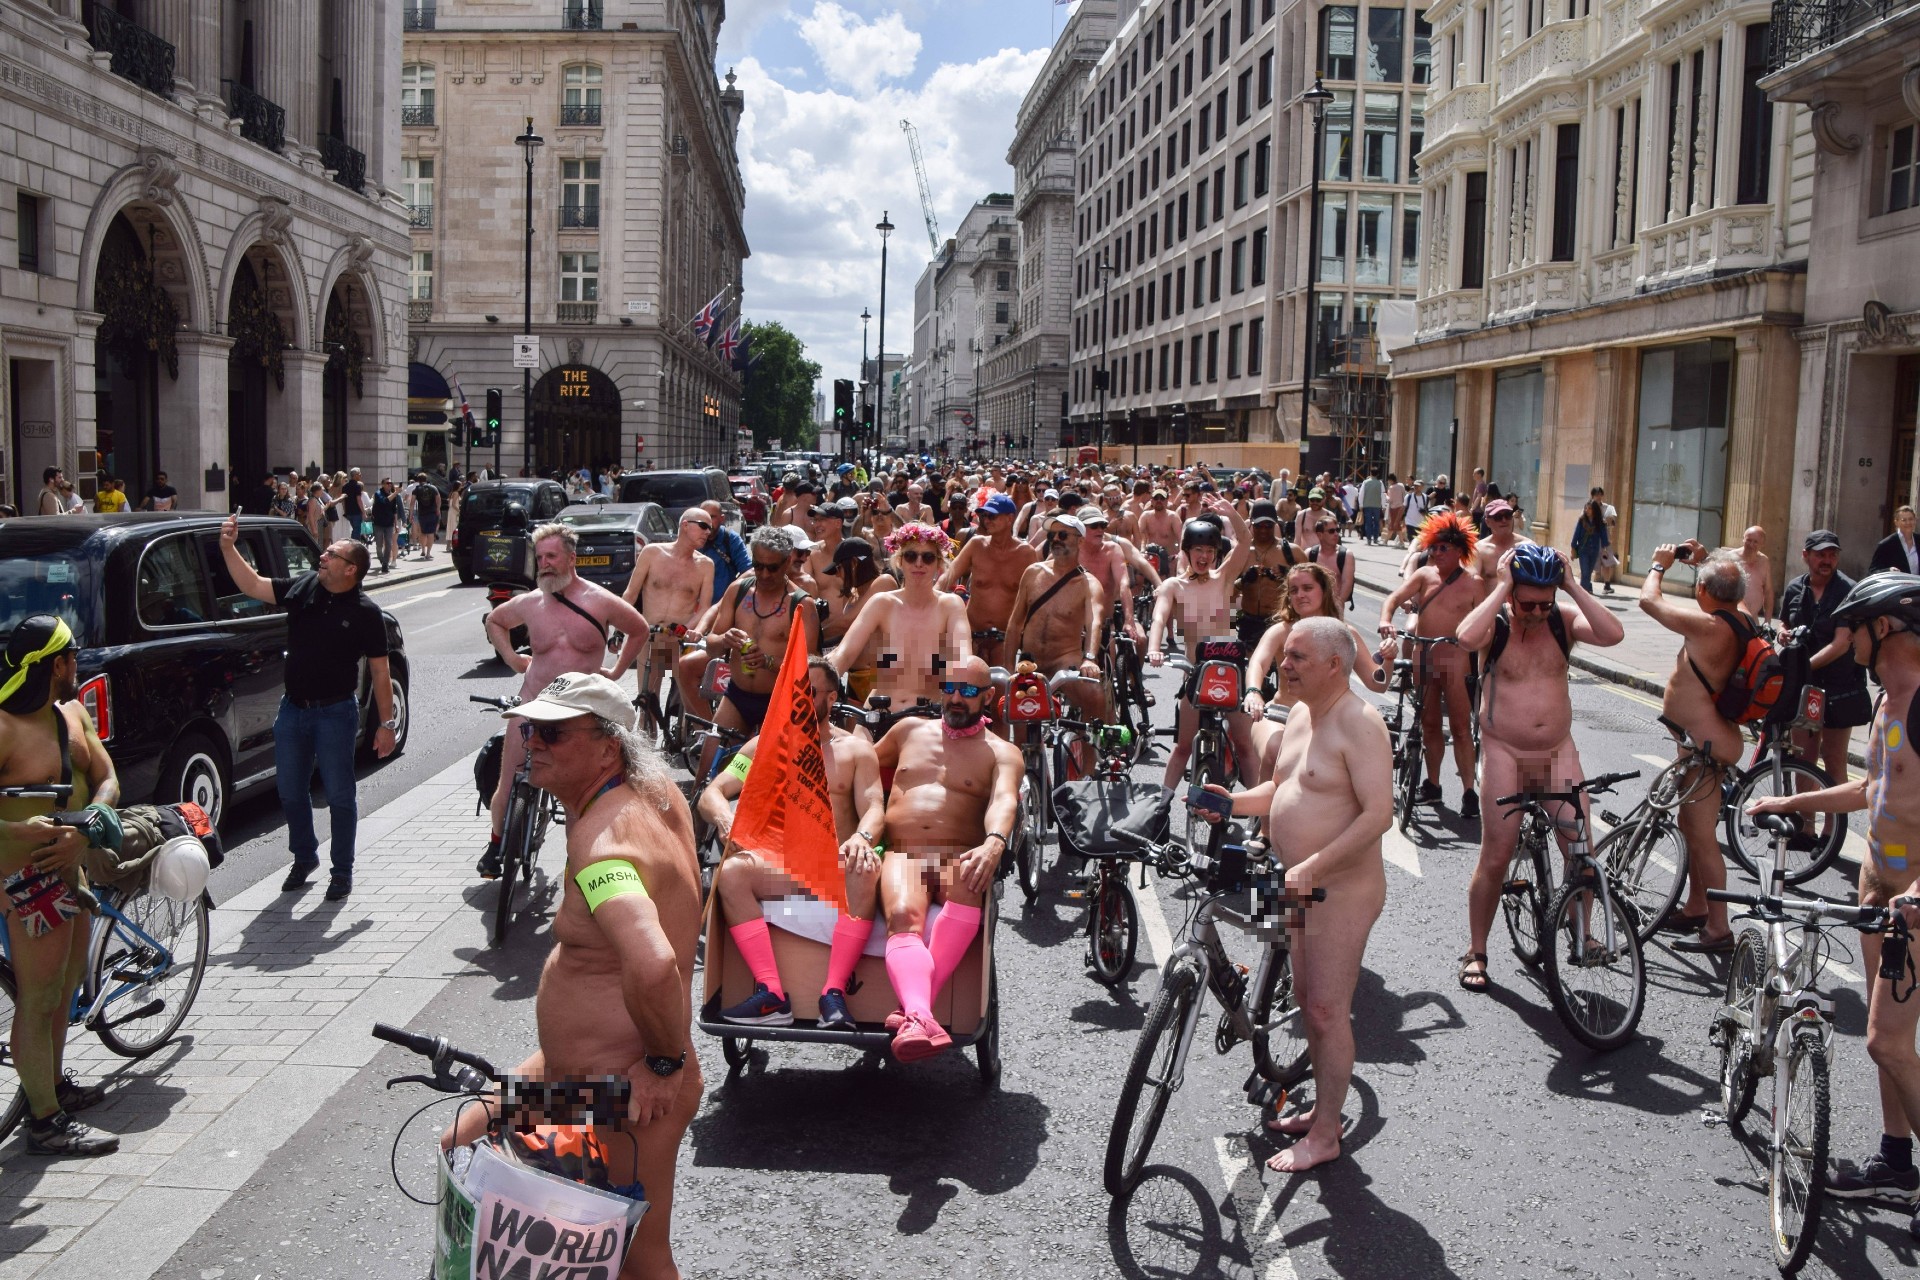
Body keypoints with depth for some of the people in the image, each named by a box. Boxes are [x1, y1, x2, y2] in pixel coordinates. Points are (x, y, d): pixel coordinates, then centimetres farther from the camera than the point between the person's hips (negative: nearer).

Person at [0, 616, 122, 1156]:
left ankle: (56, 1083, 42)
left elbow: (107, 781, 3)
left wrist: (81, 831, -14)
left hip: (69, 868, 9)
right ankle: (46, 1123, 9)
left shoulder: (73, 713, 6)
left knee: (65, 986, 23)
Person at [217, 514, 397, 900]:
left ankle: (342, 870, 18)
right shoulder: (302, 587, 1)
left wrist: (387, 723, -10)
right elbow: (252, 585, 5)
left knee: (339, 796, 4)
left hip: (335, 712, -5)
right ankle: (304, 857, 34)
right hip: (293, 708, 5)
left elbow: (380, 672, -9)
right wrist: (229, 546, -7)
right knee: (290, 791, 14)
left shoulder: (364, 612, -11)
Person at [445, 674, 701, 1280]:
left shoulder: (601, 840, -29)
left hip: (629, 1093, -10)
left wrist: (665, 1060, -28)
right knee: (461, 1144, 23)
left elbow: (652, 964, -47)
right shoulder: (657, 792, -1)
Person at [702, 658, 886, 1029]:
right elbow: (710, 794, 8)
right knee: (731, 871, -30)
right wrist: (725, 818, -18)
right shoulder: (764, 746, 15)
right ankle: (772, 995, -37)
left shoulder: (856, 749, 12)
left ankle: (834, 993, -39)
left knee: (868, 870, -36)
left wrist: (862, 837, -26)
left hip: (837, 868, -1)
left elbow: (874, 808, -1)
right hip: (779, 868, 1)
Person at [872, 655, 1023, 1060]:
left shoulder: (1001, 753, 14)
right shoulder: (910, 730, 25)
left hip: (960, 858, -2)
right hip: (902, 855, 2)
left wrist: (994, 842, -30)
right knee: (903, 916, -33)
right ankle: (921, 1017, -55)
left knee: (970, 882, -39)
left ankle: (914, 1007, -46)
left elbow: (1004, 800, -7)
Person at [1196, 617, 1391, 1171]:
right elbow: (1282, 788, 20)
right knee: (1308, 1000, 18)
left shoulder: (1358, 723, -19)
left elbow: (1379, 813, -26)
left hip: (1341, 890, -9)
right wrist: (1234, 802, 0)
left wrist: (1314, 866, -31)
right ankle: (1322, 1108, 33)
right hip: (1301, 884, 9)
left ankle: (1324, 1136, 10)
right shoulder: (1300, 715, 9)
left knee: (1327, 1011, -2)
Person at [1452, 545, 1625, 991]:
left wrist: (1573, 586, -19)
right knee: (1495, 859, -1)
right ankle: (1475, 953, 13)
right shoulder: (1495, 622, -10)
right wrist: (1500, 587, -25)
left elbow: (1613, 634, -20)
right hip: (1505, 754, -3)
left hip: (1558, 752, 3)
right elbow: (1466, 638, -34)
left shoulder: (1564, 619, -2)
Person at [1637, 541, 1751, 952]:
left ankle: (1718, 929, 8)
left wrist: (1660, 564, 3)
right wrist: (1706, 560, 18)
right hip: (1709, 738, 10)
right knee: (1690, 826, 22)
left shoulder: (1706, 625, -26)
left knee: (1702, 837, -1)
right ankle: (1696, 909, 35)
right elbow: (1734, 593, 27)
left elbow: (1649, 600, -15)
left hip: (1706, 744, -10)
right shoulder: (1743, 618, 0)